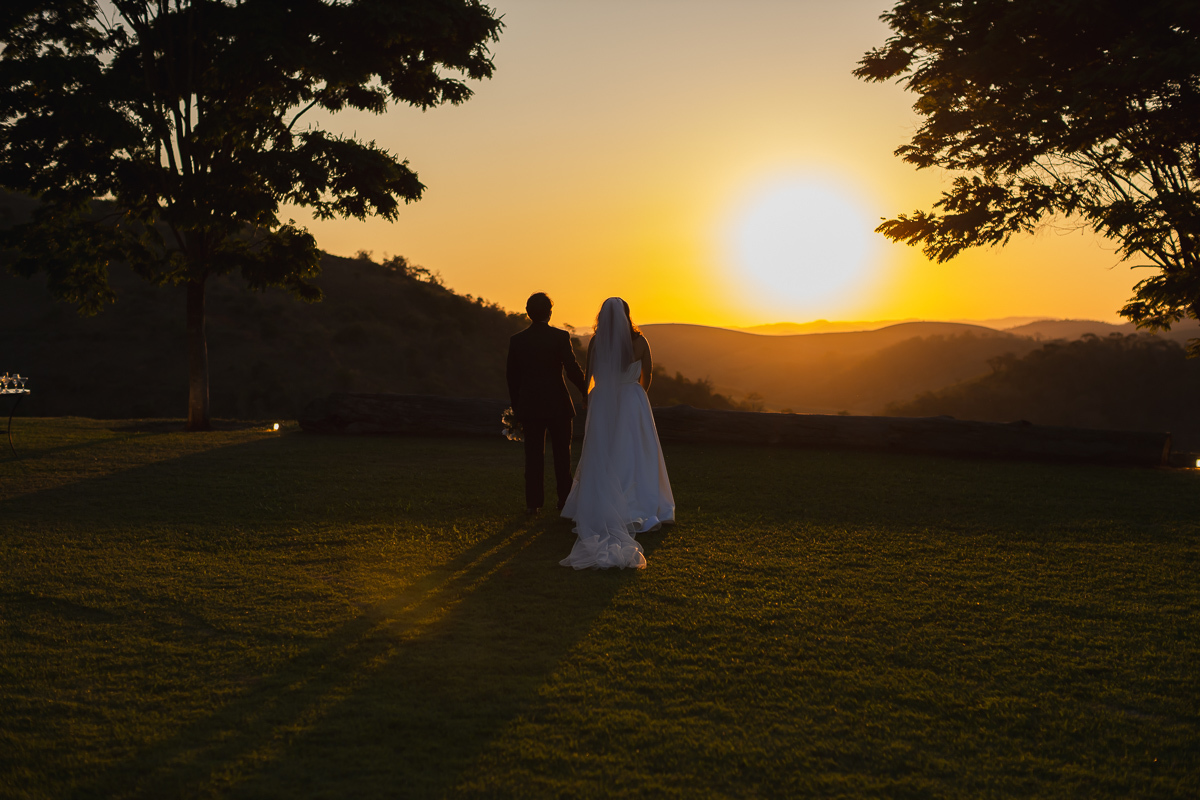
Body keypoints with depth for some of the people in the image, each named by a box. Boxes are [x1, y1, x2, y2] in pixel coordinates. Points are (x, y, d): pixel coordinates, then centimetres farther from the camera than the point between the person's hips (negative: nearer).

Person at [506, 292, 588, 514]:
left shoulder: (517, 340, 1)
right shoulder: (560, 337, -9)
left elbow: (511, 376, 6)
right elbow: (573, 369, -11)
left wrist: (516, 407, 15)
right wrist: (587, 393, 4)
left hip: (529, 406, 2)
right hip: (558, 404, -2)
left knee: (533, 455, 6)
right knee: (562, 453, 11)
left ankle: (533, 502, 3)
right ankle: (564, 498, 17)